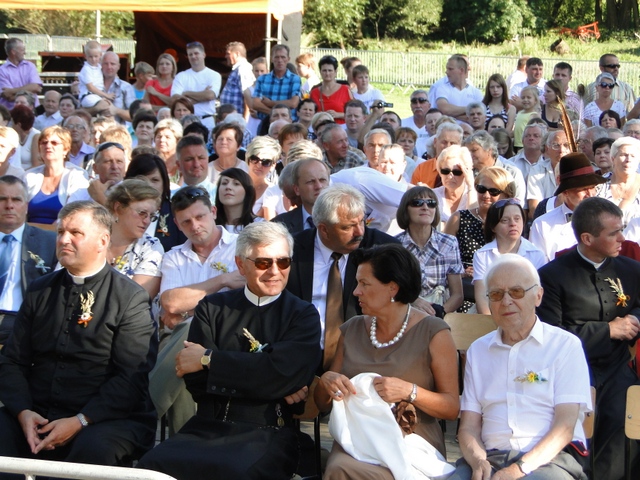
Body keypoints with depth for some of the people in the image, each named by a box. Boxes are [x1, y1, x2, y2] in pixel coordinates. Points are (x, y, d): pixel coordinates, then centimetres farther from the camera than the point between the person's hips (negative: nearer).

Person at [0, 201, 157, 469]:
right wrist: (23, 412, -8)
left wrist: (79, 422, -17)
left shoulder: (131, 298, -2)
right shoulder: (39, 291, 14)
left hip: (104, 419, -3)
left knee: (93, 447, -34)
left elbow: (133, 378, -9)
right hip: (37, 414, 3)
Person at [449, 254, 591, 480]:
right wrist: (478, 461, -10)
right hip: (490, 457, 4)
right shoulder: (477, 350, 18)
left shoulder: (565, 345, 5)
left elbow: (565, 425, -4)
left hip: (550, 458, -4)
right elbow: (469, 426, 12)